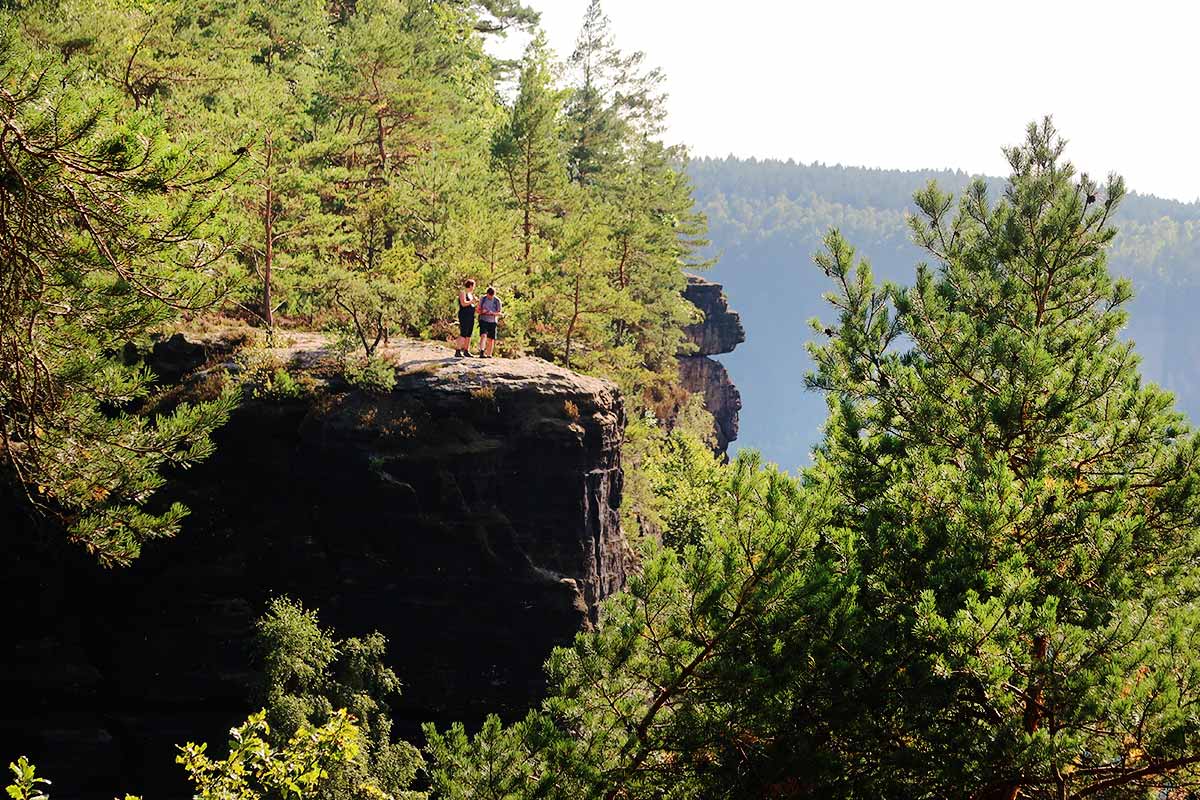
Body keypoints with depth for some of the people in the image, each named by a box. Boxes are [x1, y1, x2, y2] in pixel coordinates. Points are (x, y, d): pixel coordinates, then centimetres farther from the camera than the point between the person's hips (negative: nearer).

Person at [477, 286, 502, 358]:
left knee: (491, 339, 3)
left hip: (492, 321, 2)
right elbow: (478, 310, 8)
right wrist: (482, 311, -15)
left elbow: (499, 313, 3)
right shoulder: (483, 299, 1)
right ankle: (481, 352, -33)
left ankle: (488, 354, 12)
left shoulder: (497, 301, 0)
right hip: (483, 320, -2)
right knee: (483, 335, -20)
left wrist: (493, 313, -18)